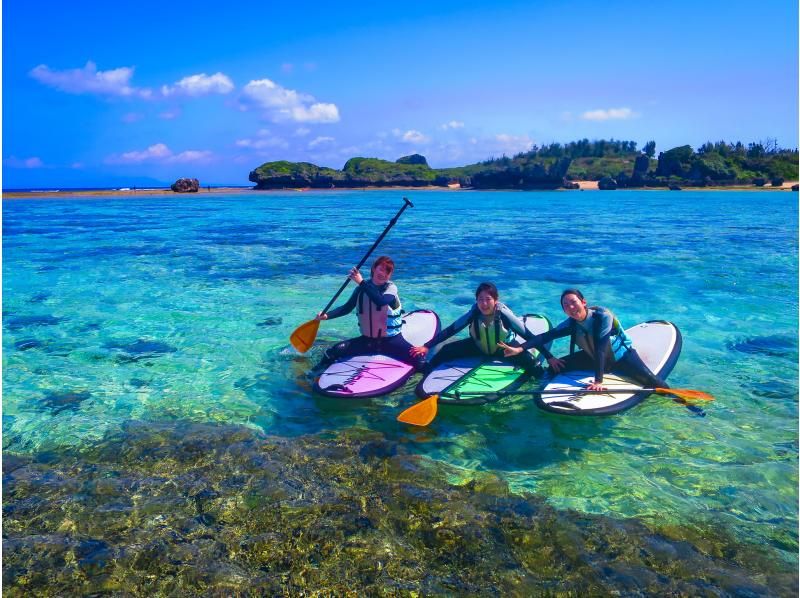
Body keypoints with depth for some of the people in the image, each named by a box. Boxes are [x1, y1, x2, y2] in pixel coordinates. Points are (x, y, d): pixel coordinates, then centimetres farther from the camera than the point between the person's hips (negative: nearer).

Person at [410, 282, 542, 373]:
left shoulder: (503, 314, -32)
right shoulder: (473, 314, -25)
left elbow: (528, 335, -31)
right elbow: (450, 330, -22)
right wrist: (426, 346, -29)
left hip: (505, 347, -2)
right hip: (479, 346, 3)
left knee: (529, 361, -31)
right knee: (446, 350, -16)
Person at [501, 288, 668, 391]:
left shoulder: (603, 316, -30)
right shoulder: (571, 324, -16)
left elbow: (601, 349, -38)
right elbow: (544, 337, -21)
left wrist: (598, 381, -45)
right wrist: (519, 349, -36)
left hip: (621, 356, -4)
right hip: (593, 357, 4)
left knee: (649, 380, -23)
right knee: (556, 368, -8)